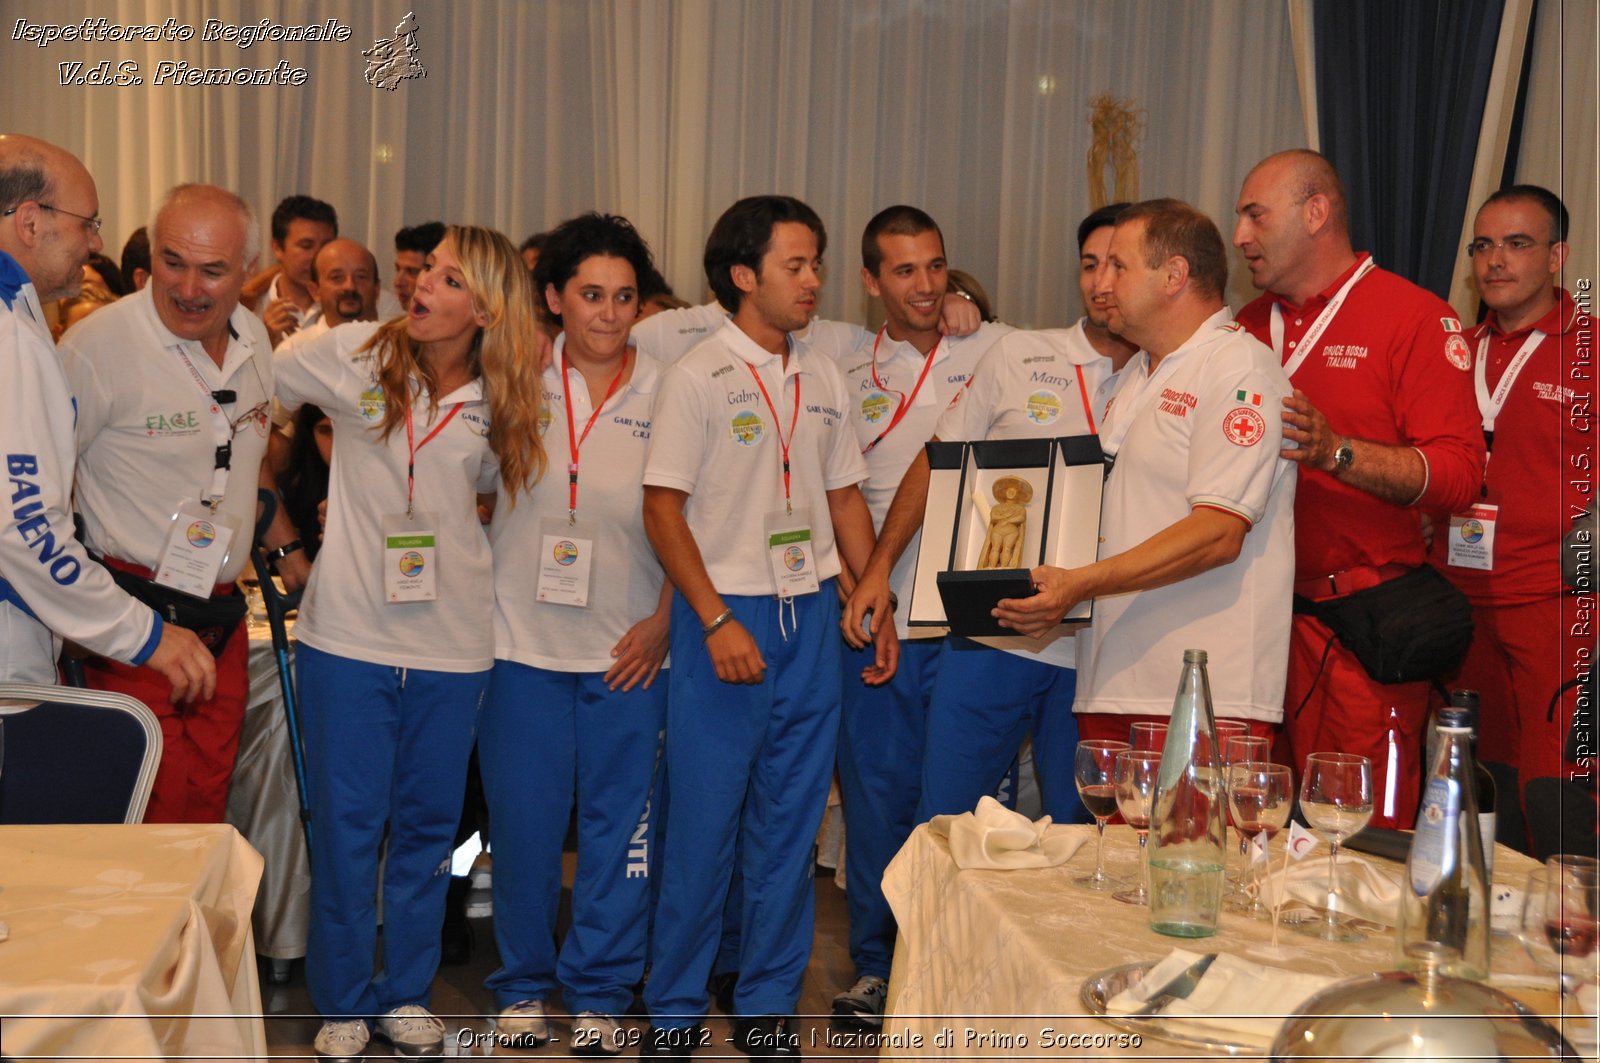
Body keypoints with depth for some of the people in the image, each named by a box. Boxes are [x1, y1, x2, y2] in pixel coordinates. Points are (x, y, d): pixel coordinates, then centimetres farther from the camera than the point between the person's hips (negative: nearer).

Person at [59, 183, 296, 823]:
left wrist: (284, 547, 24)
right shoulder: (97, 344, -15)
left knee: (207, 803, 11)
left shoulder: (253, 340, 7)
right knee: (152, 815, -6)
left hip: (222, 619, 7)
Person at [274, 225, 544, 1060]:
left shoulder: (499, 403, 2)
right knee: (347, 821, 5)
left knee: (428, 822, 11)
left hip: (451, 641, 2)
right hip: (348, 630, -2)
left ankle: (406, 992, 28)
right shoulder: (355, 354, -3)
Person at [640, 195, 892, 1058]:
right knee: (704, 821, 0)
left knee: (790, 823, 9)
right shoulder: (697, 377, -6)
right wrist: (717, 622, -16)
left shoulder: (822, 377, 11)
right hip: (725, 615, -5)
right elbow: (663, 509, -9)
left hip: (811, 614, 5)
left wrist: (877, 604, 10)